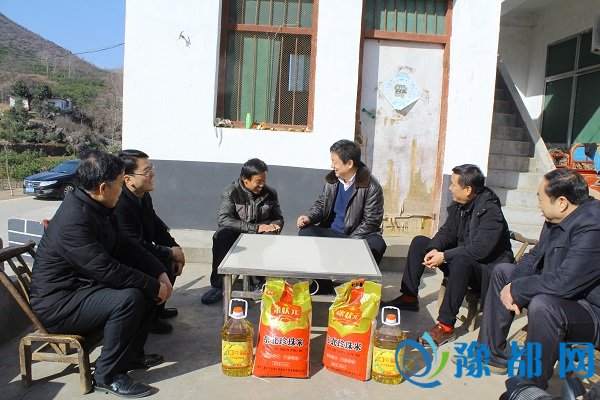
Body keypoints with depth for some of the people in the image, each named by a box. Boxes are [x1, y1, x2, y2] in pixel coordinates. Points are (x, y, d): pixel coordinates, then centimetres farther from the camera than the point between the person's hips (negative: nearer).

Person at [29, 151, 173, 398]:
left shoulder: (96, 207, 2)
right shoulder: (74, 220, -29)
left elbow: (125, 247, 7)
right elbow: (107, 270, -31)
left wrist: (160, 274, -4)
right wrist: (154, 286, -21)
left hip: (83, 285, 10)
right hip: (57, 303, -10)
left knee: (147, 285, 3)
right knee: (129, 298, -29)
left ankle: (132, 354, 16)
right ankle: (107, 376, -10)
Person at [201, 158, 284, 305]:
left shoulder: (270, 193, -1)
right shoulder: (231, 192, -10)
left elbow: (278, 218, 12)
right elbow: (223, 218, -24)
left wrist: (275, 225, -15)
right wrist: (255, 228, -29)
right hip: (237, 235, -1)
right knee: (220, 236, -33)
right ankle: (217, 286, -20)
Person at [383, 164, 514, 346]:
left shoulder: (490, 211, -23)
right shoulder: (458, 205, 1)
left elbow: (480, 249, -31)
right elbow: (446, 232, 5)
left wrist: (444, 256, -28)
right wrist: (434, 249, -16)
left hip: (487, 271, -8)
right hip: (460, 258, 9)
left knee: (461, 261, -40)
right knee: (419, 242, 1)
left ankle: (446, 326, -32)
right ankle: (409, 297, 4)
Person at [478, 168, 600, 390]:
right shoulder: (559, 219, 1)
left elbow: (563, 283, -35)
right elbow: (534, 257, 9)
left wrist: (515, 289, -20)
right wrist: (512, 285, -9)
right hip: (558, 294, 10)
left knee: (542, 305, -38)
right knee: (502, 271, 11)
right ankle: (491, 355, 14)